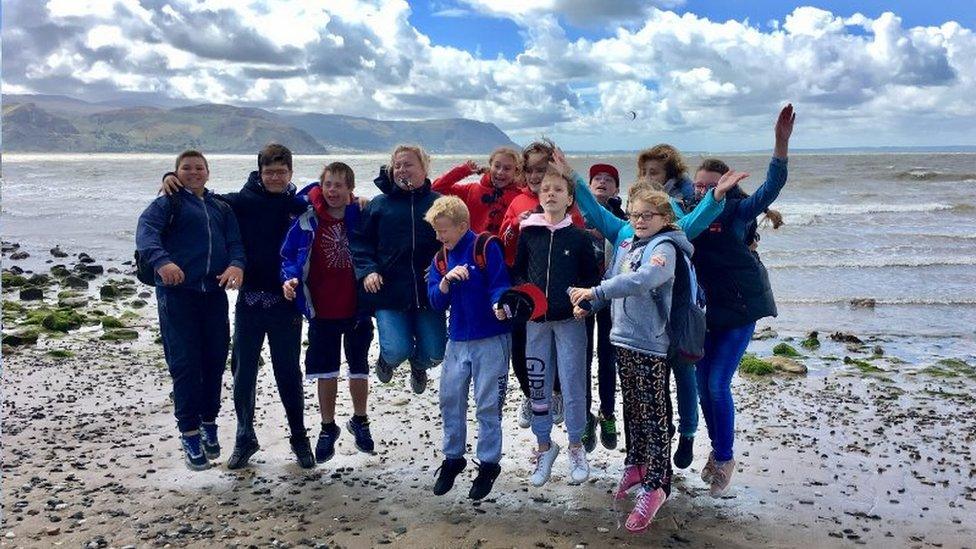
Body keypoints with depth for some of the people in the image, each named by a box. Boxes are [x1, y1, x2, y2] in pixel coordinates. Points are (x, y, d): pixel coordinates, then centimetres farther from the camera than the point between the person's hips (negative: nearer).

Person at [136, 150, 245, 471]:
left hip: (214, 293, 4)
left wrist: (236, 264, -15)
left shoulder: (221, 207, 21)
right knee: (185, 364, -4)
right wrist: (161, 260, -33)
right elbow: (146, 230, -13)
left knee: (215, 360, 8)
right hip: (177, 291, -4)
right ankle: (189, 433, 6)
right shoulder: (168, 203, 6)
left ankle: (209, 421, 25)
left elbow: (235, 241, 8)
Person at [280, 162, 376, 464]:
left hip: (358, 308, 0)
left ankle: (360, 421, 37)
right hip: (322, 311, 0)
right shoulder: (307, 220, -7)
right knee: (325, 371, 11)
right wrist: (289, 278, -19)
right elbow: (289, 255, -2)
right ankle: (328, 427, 29)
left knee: (359, 368, 15)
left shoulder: (362, 217, -6)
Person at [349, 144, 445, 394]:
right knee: (397, 350, -11)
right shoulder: (379, 204, 7)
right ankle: (387, 359, 28)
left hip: (429, 291, 0)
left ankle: (419, 365, 39)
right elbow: (359, 240, 8)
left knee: (434, 354, 0)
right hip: (389, 290, 0)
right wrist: (366, 270, -7)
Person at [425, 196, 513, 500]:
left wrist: (499, 305, -35)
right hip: (457, 340, 6)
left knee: (488, 406, 4)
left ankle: (489, 463, 20)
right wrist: (446, 279, -15)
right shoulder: (441, 259, 8)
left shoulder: (486, 247, -10)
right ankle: (453, 458, 30)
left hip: (491, 339, -5)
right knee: (450, 400, 11)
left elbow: (500, 285, -14)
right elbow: (436, 301, 3)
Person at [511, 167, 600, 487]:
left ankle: (576, 447, 22)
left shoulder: (578, 236, -2)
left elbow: (593, 277, 2)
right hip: (535, 320, 2)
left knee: (572, 383, 2)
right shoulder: (528, 233, 2)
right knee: (537, 384, 8)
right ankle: (544, 446, 25)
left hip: (569, 319, -2)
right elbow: (516, 270, 10)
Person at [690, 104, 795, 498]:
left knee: (718, 385, -6)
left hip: (739, 306, -5)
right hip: (705, 307, 5)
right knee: (702, 383, 9)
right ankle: (717, 450, 29)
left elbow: (770, 188, -23)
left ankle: (725, 458, 13)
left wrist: (782, 142, -34)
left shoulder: (737, 212, -9)